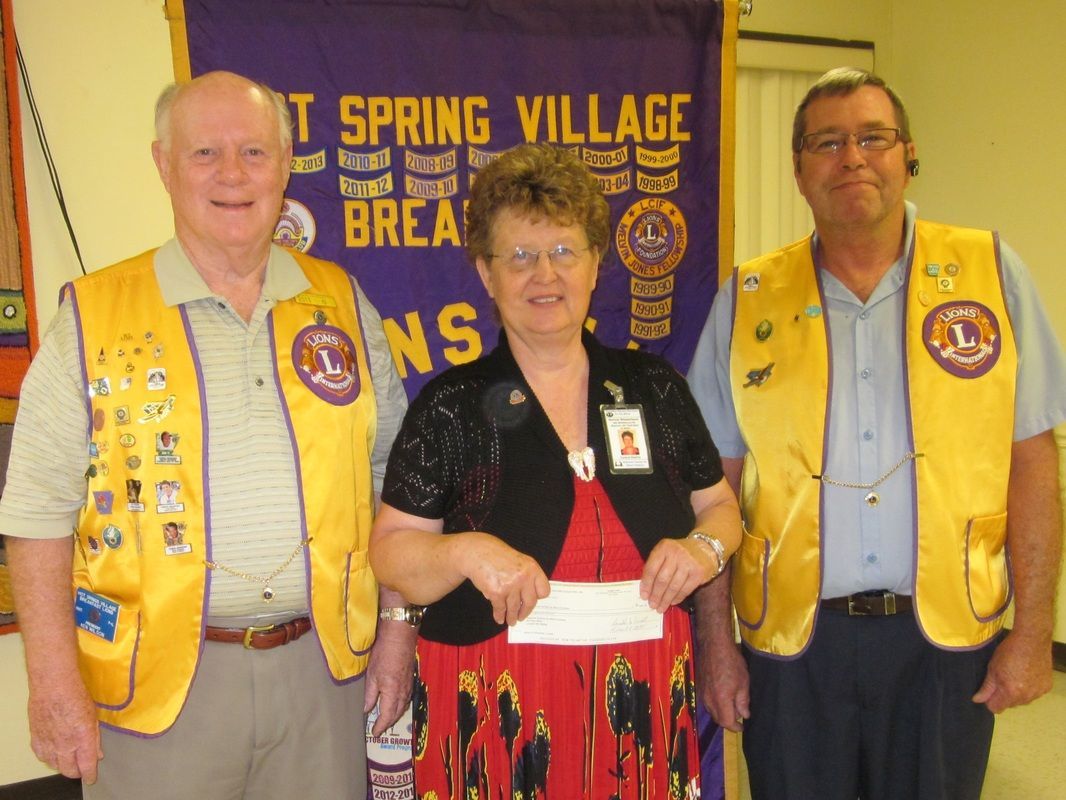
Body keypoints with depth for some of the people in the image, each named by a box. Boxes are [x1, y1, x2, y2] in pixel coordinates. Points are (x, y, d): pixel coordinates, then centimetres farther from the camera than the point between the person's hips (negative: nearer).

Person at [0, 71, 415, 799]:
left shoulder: (342, 304, 4)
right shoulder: (95, 317, -4)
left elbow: (392, 478, 8)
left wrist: (399, 627, 6)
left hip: (322, 665, 2)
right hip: (159, 681, -2)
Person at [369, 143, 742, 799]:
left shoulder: (654, 386, 4)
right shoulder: (453, 405, -4)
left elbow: (720, 505, 14)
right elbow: (391, 552, -3)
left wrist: (705, 546, -7)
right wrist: (466, 552, -22)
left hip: (644, 702, 3)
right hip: (498, 712, -2)